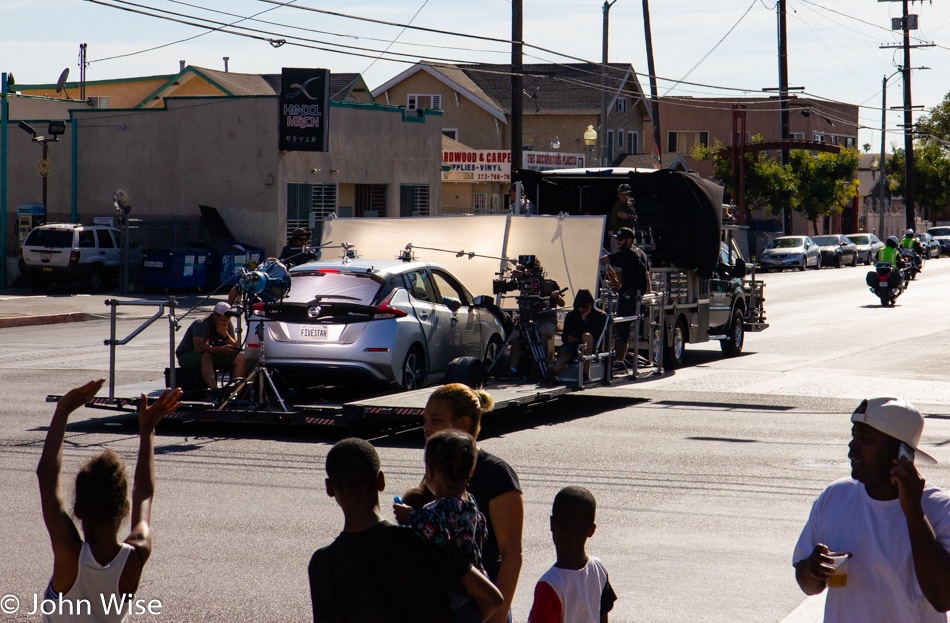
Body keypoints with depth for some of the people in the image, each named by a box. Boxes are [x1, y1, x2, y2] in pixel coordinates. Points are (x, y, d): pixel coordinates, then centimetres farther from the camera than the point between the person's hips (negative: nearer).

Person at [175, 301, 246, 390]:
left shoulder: (228, 325, -2)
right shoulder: (201, 324, -23)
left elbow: (235, 347, -7)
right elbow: (198, 348, -37)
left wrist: (225, 334, -25)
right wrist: (221, 349, -35)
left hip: (213, 355, 6)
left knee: (239, 358, -13)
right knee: (206, 356, -40)